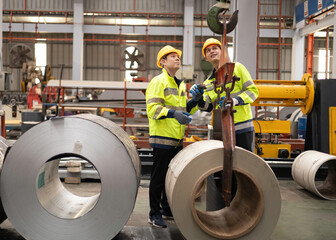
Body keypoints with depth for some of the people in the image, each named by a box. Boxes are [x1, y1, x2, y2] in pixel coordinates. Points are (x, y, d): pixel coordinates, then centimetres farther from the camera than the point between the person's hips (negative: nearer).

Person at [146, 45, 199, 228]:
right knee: (158, 177, 0)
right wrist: (173, 113, -31)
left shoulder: (180, 84, 17)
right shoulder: (158, 82, -8)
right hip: (162, 138, -8)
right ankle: (154, 214, 10)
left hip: (177, 140, 8)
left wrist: (194, 102, 5)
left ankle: (166, 208, 30)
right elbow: (152, 108, -19)